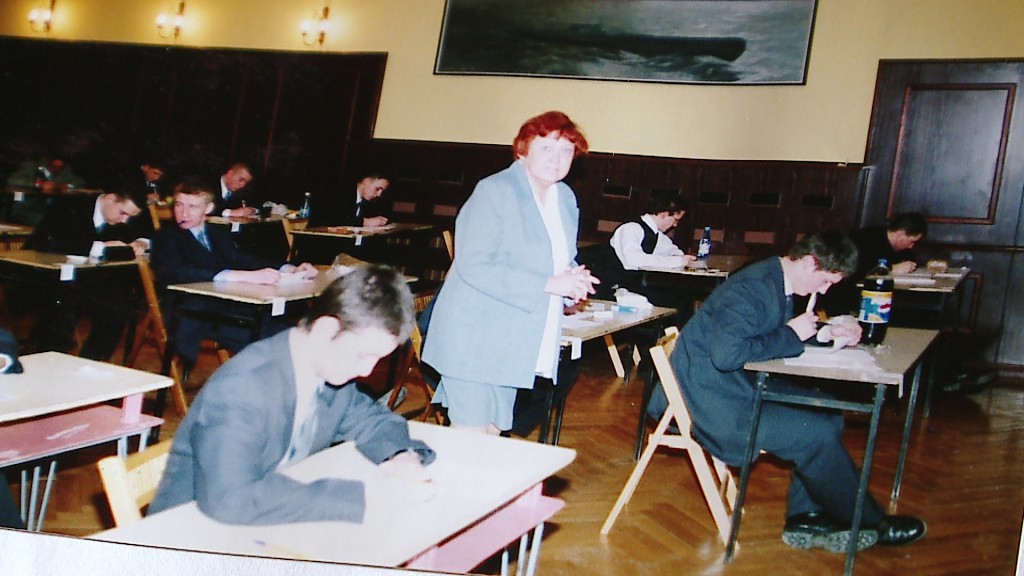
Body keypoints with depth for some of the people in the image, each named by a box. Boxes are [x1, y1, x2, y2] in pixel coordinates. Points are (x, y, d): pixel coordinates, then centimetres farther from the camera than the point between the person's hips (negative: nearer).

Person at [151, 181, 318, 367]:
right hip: (192, 318, -6)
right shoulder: (166, 236, 1)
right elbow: (177, 272, -20)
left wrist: (291, 269, -11)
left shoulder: (219, 233, 23)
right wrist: (244, 276, -32)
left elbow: (242, 259, 9)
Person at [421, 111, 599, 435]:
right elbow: (473, 266, -22)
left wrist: (573, 281, -1)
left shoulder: (566, 198, 11)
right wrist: (548, 284, -24)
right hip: (475, 338, -7)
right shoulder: (494, 192, -13)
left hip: (515, 344, 7)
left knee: (493, 432, 14)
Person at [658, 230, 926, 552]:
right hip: (714, 402, -11)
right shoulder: (752, 289, -23)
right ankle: (871, 525, 7)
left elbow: (778, 339, 20)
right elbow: (726, 354, -33)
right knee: (817, 433, -14)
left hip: (738, 388, 11)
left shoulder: (778, 284, 8)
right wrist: (791, 334, -23)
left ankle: (805, 518, 10)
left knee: (829, 416, 6)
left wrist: (824, 333, 3)